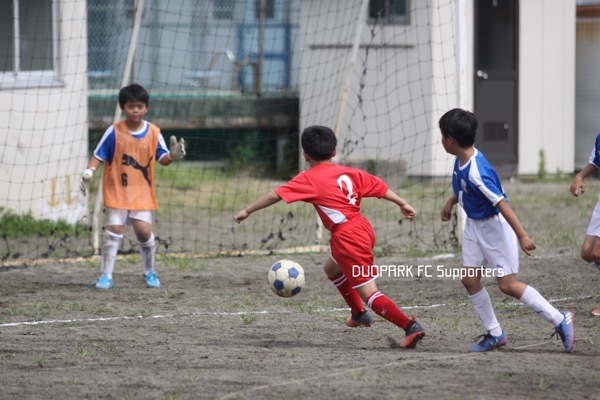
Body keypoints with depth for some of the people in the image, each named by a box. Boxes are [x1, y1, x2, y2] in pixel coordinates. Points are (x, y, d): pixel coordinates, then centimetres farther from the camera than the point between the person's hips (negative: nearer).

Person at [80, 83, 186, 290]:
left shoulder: (153, 133, 0)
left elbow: (162, 159, 0)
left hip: (142, 192, 1)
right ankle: (106, 276, 2)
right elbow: (99, 155, -2)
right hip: (117, 190, -1)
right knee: (114, 232, -5)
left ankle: (149, 272, 16)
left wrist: (173, 155, -22)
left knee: (144, 230, -7)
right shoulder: (114, 132, -6)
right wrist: (89, 172, -18)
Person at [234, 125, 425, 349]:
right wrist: (403, 204, 24)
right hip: (363, 228, 8)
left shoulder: (309, 179, -6)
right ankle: (359, 314, 44)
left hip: (347, 237, -8)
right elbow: (378, 186, 13)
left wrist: (247, 211, -2)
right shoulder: (348, 173, 12)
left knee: (370, 294, -7)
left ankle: (411, 327, -21)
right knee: (332, 268, 34)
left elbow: (276, 195, -9)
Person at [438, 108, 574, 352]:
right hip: (474, 225, 9)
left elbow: (501, 203, -32)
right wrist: (451, 201, 13)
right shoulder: (461, 160, -4)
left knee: (507, 285, -5)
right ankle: (494, 334, 16)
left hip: (494, 227, -9)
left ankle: (560, 320, 5)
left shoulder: (477, 172, -32)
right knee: (469, 279, 6)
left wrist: (522, 236, -32)